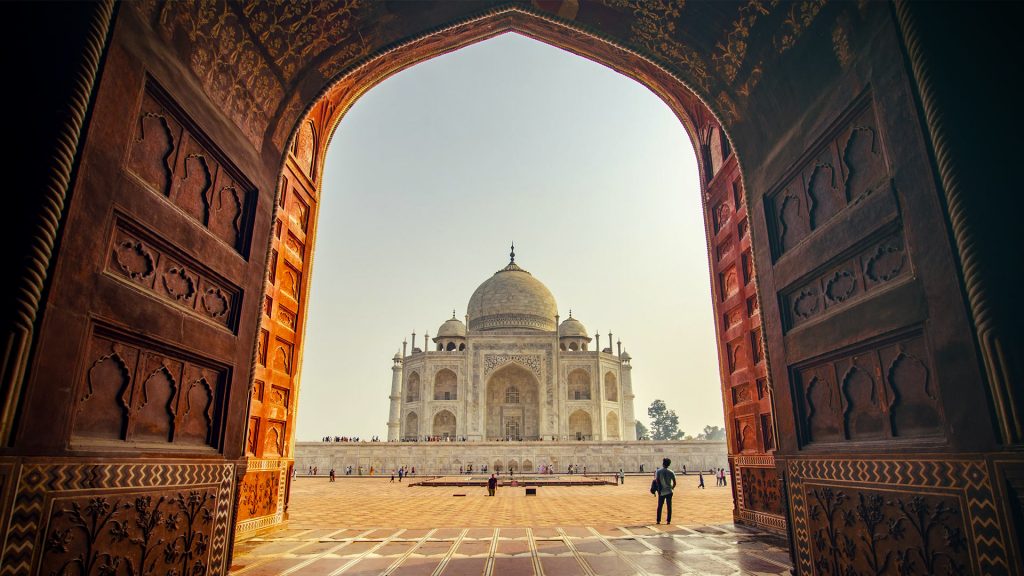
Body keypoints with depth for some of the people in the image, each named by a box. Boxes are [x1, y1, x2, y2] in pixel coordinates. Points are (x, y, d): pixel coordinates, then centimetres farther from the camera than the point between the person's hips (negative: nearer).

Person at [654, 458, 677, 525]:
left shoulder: (658, 471, -6)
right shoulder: (671, 472, -4)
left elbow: (657, 481, -10)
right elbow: (674, 483, -4)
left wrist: (659, 490, -3)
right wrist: (672, 487, 14)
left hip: (661, 492, 0)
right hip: (669, 491, 0)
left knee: (660, 506, 10)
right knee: (669, 506, 9)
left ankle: (658, 520, 12)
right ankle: (668, 520, 9)